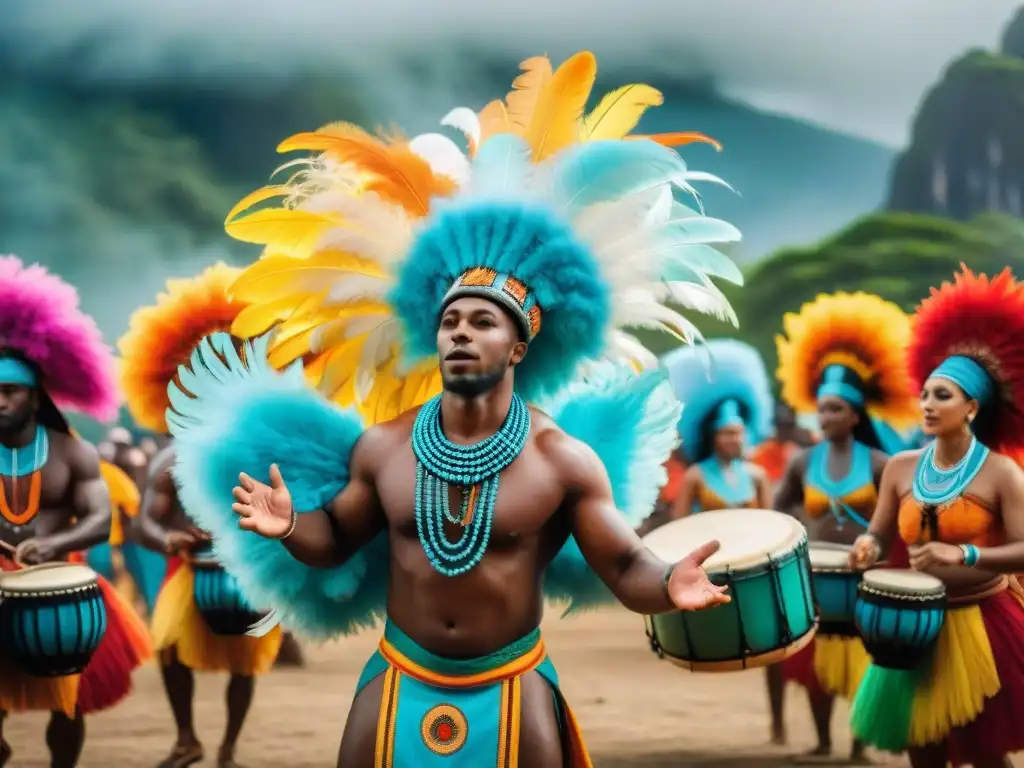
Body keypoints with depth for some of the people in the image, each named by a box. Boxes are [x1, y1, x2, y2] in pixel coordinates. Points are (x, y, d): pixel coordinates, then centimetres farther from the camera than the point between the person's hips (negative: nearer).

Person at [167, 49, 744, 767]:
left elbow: (624, 570, -10)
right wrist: (289, 525, -14)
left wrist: (668, 585, -32)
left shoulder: (567, 459, -12)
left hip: (512, 689, -2)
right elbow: (333, 542, 8)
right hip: (398, 681, 2)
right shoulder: (382, 446, -4)